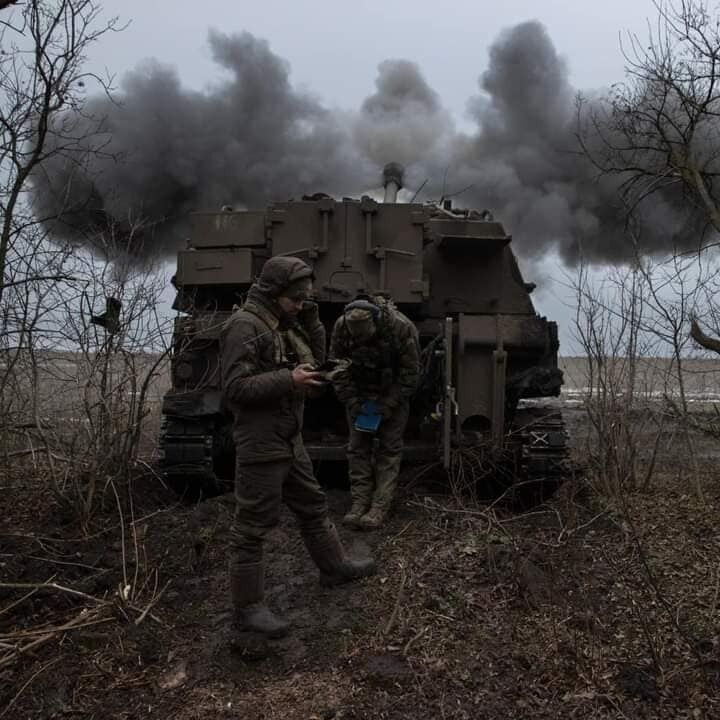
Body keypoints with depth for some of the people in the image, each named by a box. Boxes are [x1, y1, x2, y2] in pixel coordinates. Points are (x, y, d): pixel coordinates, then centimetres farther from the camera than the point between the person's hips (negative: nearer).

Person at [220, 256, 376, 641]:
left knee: (312, 505, 23)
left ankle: (334, 566, 43)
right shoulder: (245, 326, -17)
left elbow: (317, 357, 16)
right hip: (260, 445, -9)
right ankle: (247, 608, 13)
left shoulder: (283, 324, 11)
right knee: (253, 526, 1)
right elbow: (235, 388, -22)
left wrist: (311, 318, 3)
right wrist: (289, 380, -25)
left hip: (289, 440, 9)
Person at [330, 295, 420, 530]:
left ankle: (380, 507, 1)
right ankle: (360, 502, 7)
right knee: (358, 446, 0)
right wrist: (352, 402, -14)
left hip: (392, 393, -2)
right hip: (359, 393, 3)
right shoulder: (341, 327, -20)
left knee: (389, 448, -3)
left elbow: (411, 370, -17)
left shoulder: (401, 327, -28)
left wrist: (389, 404, -18)